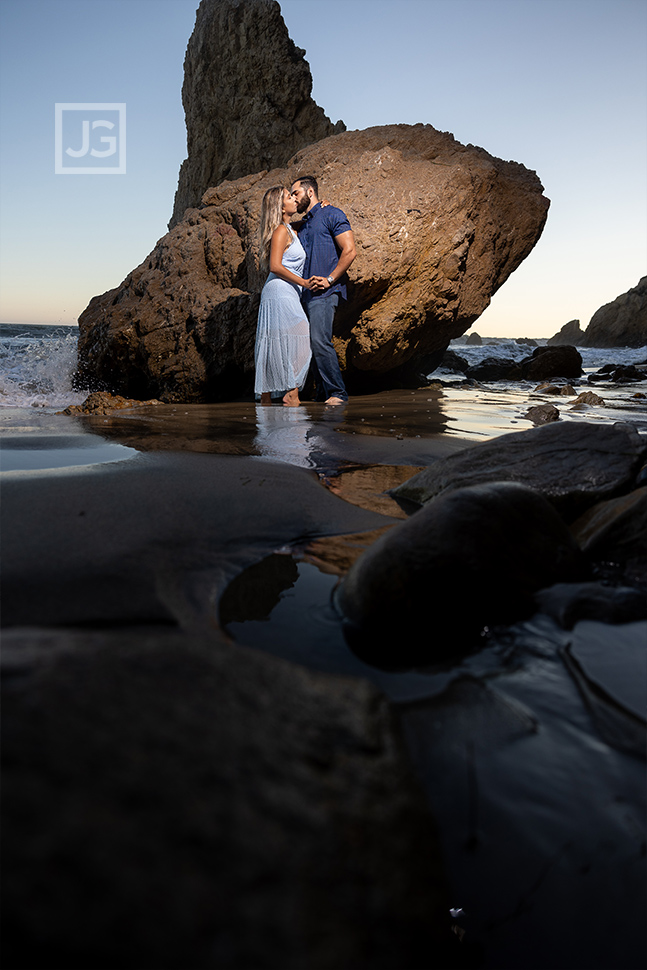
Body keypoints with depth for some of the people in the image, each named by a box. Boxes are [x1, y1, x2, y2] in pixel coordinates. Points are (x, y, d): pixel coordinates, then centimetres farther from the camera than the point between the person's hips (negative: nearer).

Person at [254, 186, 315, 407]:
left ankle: (265, 397, 9)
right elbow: (275, 266, -16)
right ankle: (291, 393, -11)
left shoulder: (289, 230, 20)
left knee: (274, 345, 7)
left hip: (285, 295, 10)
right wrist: (303, 282, -14)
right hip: (281, 293, -10)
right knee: (296, 341, -11)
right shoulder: (281, 231, -8)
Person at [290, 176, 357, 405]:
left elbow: (349, 251, -10)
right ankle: (322, 392, 10)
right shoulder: (303, 224, 25)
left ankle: (338, 392, -14)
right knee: (312, 343, 5)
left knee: (320, 340, -19)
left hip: (324, 292, -9)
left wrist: (330, 279, -14)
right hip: (306, 292, 9)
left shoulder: (332, 215, 0)